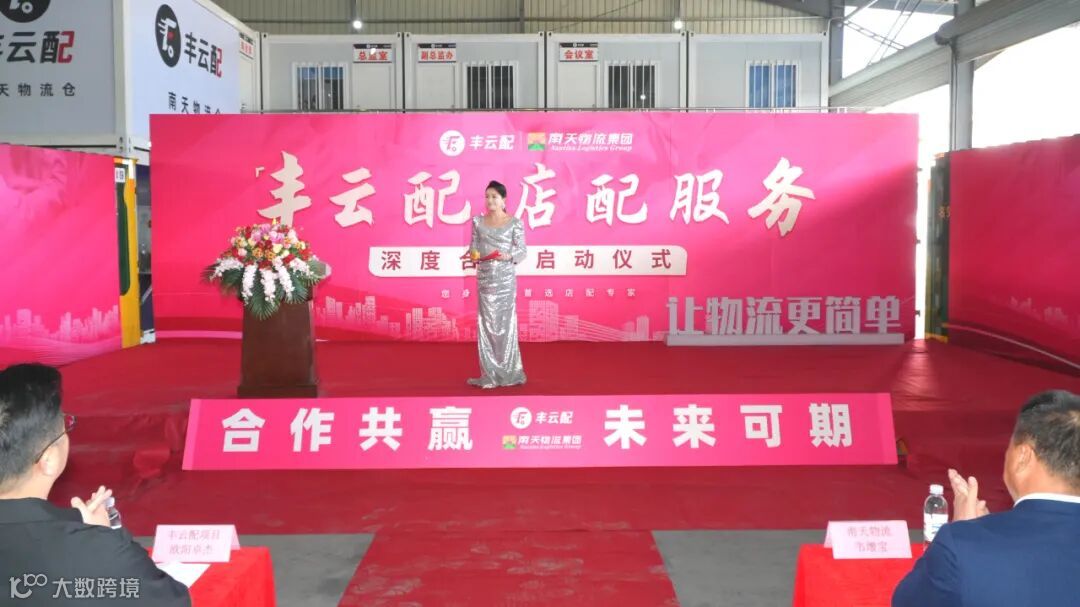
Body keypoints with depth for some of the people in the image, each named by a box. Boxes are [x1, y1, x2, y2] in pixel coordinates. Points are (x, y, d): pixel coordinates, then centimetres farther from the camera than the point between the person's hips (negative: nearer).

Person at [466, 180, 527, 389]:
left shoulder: (515, 223, -2)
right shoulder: (478, 221, 7)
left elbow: (522, 251, -2)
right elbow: (473, 246, 9)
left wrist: (507, 256, -20)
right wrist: (473, 253, -13)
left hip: (505, 278, -3)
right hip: (485, 277, 3)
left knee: (506, 322, -1)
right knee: (486, 322, 3)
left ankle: (509, 372, 9)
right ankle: (490, 374, 9)